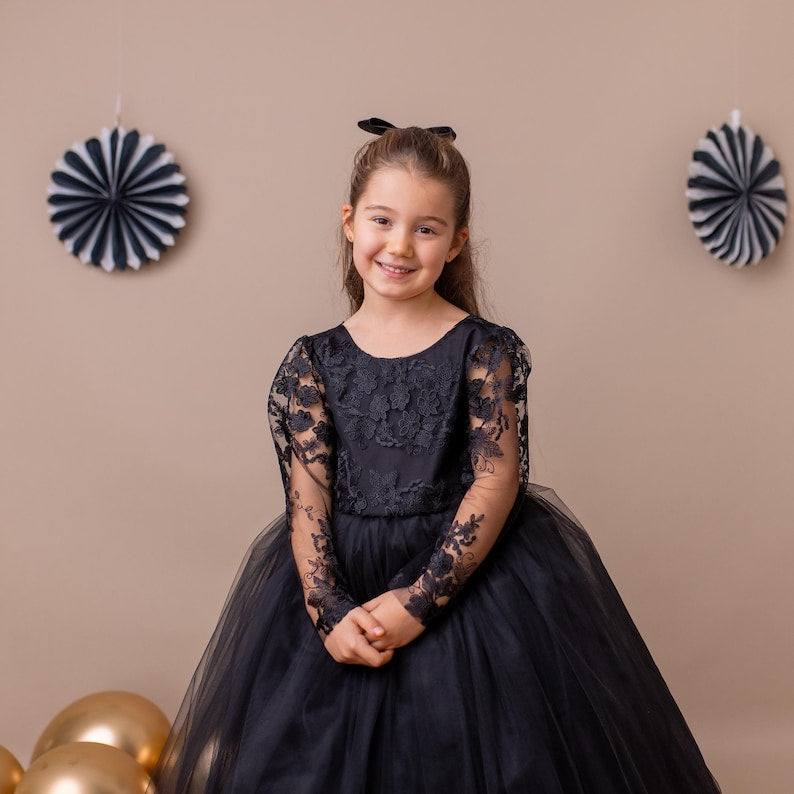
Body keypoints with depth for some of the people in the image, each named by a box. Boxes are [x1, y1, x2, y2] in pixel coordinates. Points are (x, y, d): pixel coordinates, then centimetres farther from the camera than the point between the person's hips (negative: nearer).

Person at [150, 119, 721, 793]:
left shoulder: (484, 351, -6)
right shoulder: (313, 362, 1)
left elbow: (496, 480, -12)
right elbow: (307, 497, -3)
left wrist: (419, 600, -19)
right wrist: (328, 610, -16)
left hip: (467, 572, -2)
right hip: (339, 583, 2)